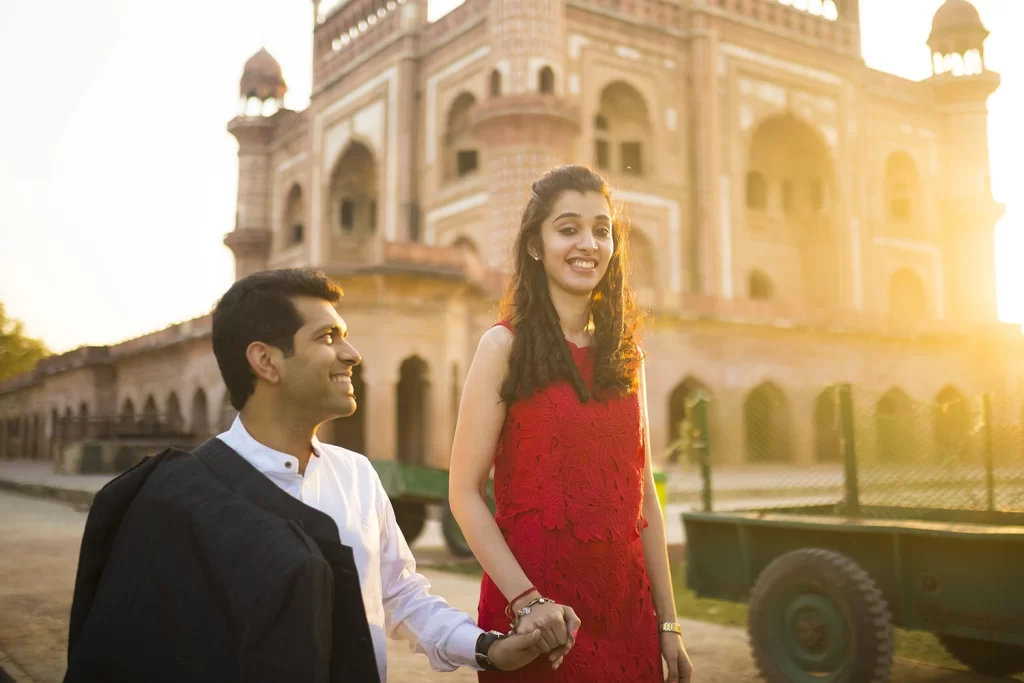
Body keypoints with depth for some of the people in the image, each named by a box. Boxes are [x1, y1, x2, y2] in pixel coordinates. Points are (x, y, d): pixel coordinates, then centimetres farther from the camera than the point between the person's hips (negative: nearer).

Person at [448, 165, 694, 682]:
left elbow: (642, 496, 8)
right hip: (534, 605, -4)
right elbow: (464, 494, -9)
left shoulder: (623, 353, 7)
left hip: (624, 604, 5)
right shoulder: (506, 346, -6)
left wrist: (667, 624, 7)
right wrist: (524, 599, -18)